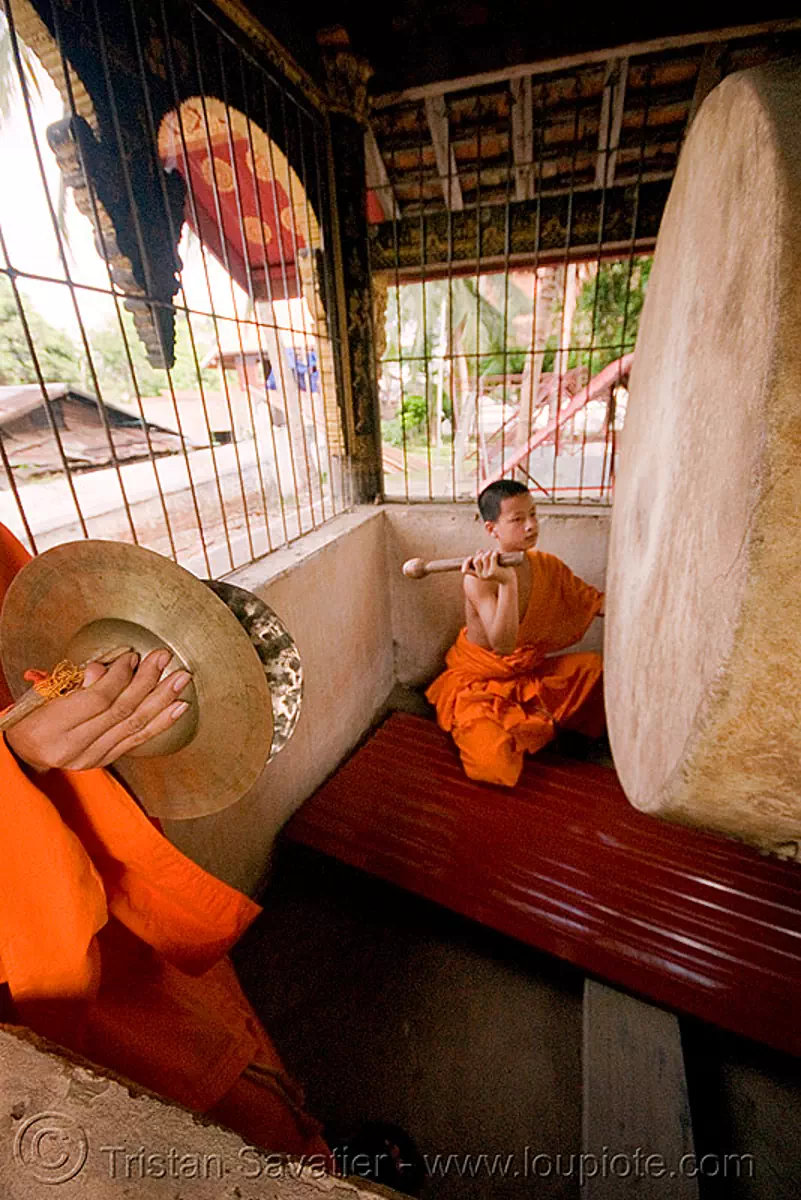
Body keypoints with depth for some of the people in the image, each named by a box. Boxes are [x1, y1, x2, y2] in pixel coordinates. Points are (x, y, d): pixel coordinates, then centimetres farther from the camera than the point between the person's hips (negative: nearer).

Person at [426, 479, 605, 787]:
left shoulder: (548, 567, -4)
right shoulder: (479, 578, -24)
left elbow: (597, 603, 4)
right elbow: (503, 645, -33)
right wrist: (508, 582, -44)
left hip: (529, 675, 6)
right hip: (479, 683, -5)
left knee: (596, 666, -11)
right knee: (494, 764, -24)